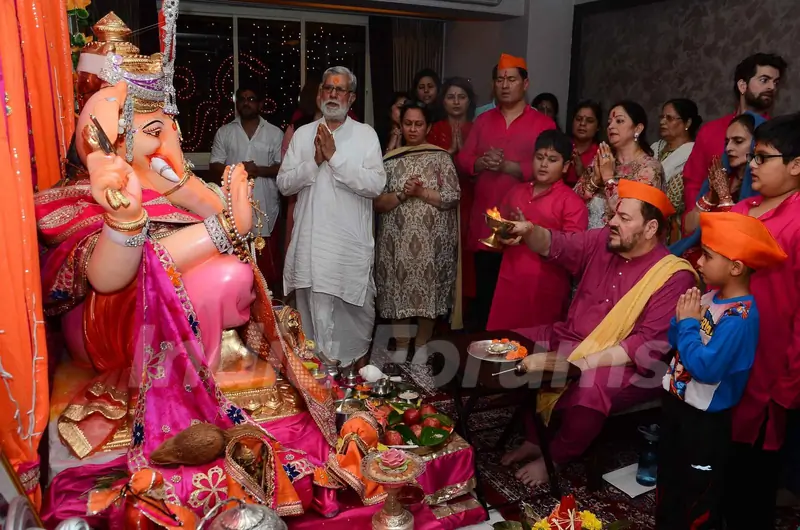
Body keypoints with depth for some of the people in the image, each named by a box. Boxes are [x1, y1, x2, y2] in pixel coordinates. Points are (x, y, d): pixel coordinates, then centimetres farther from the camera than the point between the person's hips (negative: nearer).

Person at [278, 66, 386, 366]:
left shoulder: (366, 134, 3)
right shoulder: (303, 134, 10)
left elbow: (376, 185, -10)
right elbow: (284, 183, 5)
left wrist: (335, 157, -13)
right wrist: (314, 162, -10)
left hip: (352, 243, -1)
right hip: (312, 242, 2)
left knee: (356, 312, 8)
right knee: (316, 313, 4)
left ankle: (355, 368, 30)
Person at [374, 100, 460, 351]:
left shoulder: (441, 157, 3)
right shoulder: (390, 160, 6)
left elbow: (453, 197, -5)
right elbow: (377, 203, 1)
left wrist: (422, 192, -15)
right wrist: (402, 193, -14)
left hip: (431, 242, -1)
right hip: (398, 242, 1)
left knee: (428, 295, 5)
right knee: (399, 294, 4)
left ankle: (420, 351, 21)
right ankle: (401, 353, 18)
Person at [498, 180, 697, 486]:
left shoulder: (674, 276, -17)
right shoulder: (604, 241, 1)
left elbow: (649, 345, -23)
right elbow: (556, 246, 8)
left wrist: (582, 363, -30)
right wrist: (529, 231, -17)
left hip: (625, 366, -7)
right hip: (570, 338, 7)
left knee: (588, 387, -36)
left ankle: (554, 457, -5)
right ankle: (534, 439, 8)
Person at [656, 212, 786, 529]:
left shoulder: (740, 318, -26)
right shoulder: (710, 297, -1)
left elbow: (706, 368, -31)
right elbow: (674, 341, 6)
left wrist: (689, 323, -22)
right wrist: (681, 318, -13)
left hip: (705, 419, -8)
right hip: (676, 401, 8)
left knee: (699, 492, 14)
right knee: (668, 480, 25)